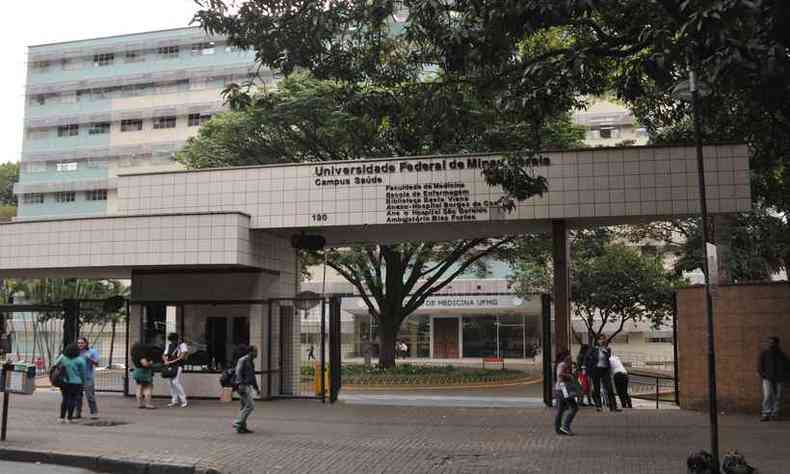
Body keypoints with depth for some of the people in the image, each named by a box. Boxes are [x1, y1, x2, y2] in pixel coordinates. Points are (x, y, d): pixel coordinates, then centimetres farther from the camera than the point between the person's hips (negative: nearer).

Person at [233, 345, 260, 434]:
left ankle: (242, 427, 11)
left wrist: (256, 388, 23)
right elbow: (238, 373, -21)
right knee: (250, 405, -13)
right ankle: (238, 423, -9)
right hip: (242, 386, -9)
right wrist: (240, 384, -33)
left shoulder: (251, 362, 18)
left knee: (244, 406, 8)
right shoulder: (243, 360, -11)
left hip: (247, 386, 9)